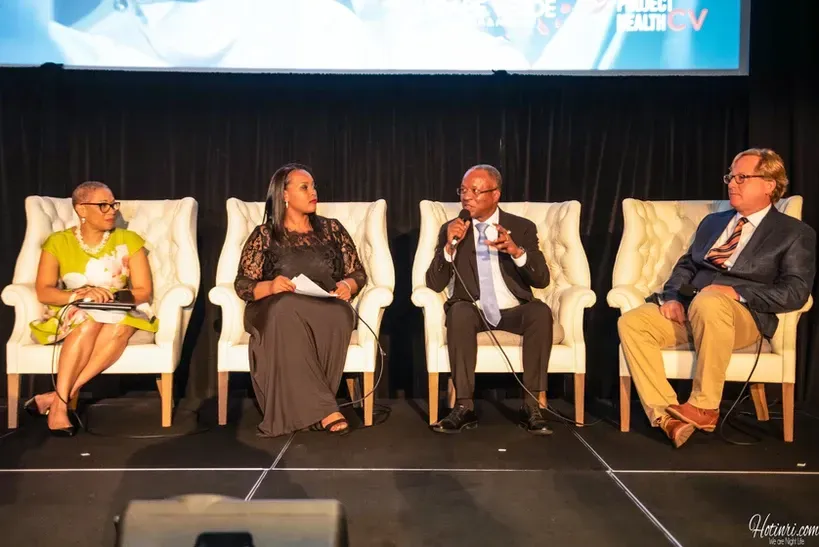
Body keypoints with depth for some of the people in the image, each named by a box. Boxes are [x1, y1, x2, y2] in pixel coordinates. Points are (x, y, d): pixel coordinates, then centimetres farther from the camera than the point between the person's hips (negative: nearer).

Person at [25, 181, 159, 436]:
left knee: (123, 325, -36)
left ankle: (56, 396, -33)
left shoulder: (129, 241, 2)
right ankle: (60, 404, -33)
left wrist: (112, 298, -19)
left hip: (119, 315, 0)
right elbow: (43, 291, -5)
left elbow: (144, 290, -1)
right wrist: (80, 295, -24)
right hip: (70, 314, 0)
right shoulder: (58, 242, 2)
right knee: (90, 320, -36)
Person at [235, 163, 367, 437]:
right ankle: (325, 410, -34)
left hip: (326, 310, 2)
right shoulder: (264, 235, 8)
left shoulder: (332, 228, 14)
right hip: (277, 312, -1)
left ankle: (309, 409, -26)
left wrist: (347, 285, -10)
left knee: (339, 314, -35)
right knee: (287, 310, -38)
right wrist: (269, 286, -18)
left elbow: (358, 273, 13)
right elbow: (242, 285, 3)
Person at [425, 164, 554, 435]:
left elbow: (542, 280, -6)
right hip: (473, 311, 0)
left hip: (513, 311, 0)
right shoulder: (451, 229, 4)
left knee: (541, 311, -31)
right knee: (459, 310, -33)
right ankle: (464, 406, -27)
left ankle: (531, 406, -23)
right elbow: (434, 284, -3)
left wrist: (516, 251, -24)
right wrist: (450, 246, -18)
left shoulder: (522, 228, 3)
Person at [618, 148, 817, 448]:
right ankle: (666, 414, -24)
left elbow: (795, 292, -6)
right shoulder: (713, 221, 23)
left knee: (708, 301, -40)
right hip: (688, 308, 6)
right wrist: (673, 297, -2)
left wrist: (736, 291, -19)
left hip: (742, 314, -5)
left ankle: (705, 406, -24)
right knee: (631, 322, -21)